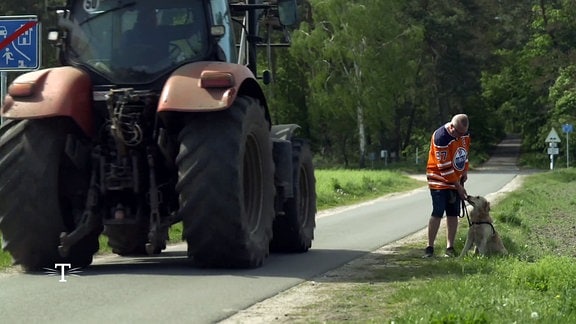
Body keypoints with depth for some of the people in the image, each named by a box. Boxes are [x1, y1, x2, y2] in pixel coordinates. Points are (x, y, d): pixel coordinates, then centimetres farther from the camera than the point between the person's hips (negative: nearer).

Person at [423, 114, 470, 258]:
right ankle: (430, 247, -5)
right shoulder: (441, 137, -26)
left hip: (456, 180, 7)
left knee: (453, 214, 4)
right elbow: (445, 167, -24)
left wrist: (465, 171, 5)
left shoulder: (465, 133, -1)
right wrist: (458, 187, -19)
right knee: (437, 213, -11)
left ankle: (450, 247, 8)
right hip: (439, 180, -7)